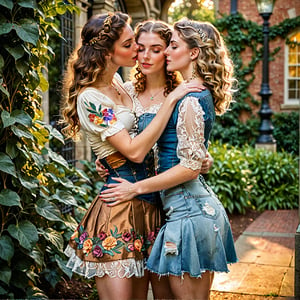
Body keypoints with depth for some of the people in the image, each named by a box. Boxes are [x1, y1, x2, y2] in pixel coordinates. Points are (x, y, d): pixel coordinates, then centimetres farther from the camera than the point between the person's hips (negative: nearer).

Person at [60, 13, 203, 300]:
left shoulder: (117, 81, 9)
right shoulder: (90, 98, -16)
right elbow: (135, 151, -22)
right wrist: (170, 99, -19)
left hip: (144, 201, 8)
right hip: (120, 206, -8)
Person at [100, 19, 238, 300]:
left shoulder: (191, 100, -16)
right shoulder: (202, 95, 13)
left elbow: (190, 167, -20)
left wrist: (136, 188, -12)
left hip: (188, 211, -10)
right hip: (203, 205, 10)